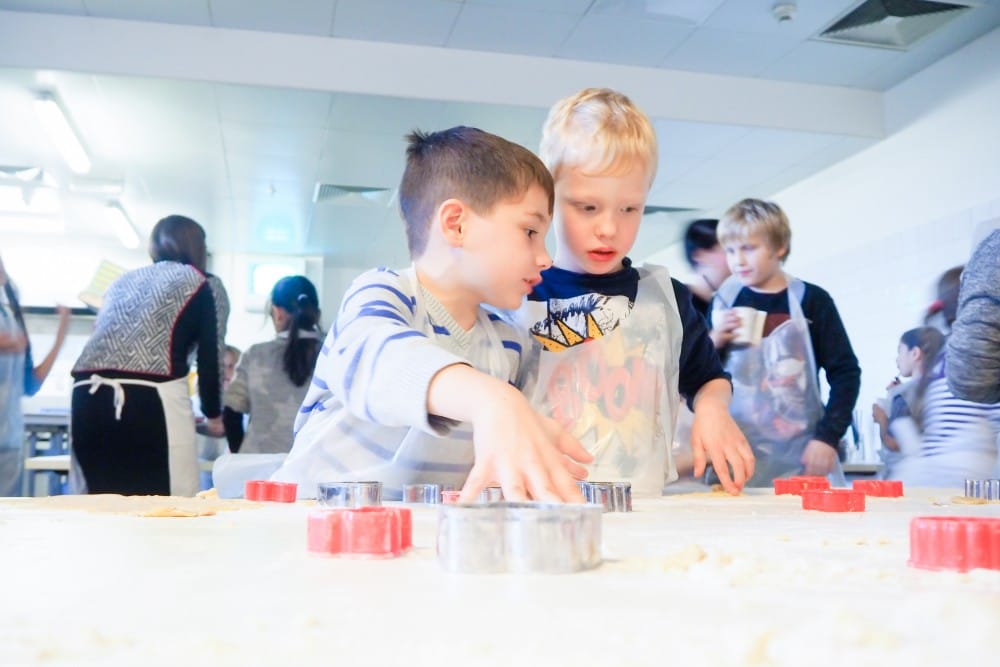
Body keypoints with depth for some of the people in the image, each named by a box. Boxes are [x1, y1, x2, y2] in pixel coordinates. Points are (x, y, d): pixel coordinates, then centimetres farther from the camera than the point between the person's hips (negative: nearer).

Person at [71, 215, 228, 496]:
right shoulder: (206, 287, 14)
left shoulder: (124, 279, 29)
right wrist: (213, 416, 27)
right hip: (152, 399, -5)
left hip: (89, 398, 6)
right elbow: (210, 360, 10)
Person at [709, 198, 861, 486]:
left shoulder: (811, 300, -3)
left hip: (800, 453, -2)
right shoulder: (724, 303, 5)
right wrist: (713, 343, -9)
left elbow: (845, 373, 0)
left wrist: (827, 437, -7)